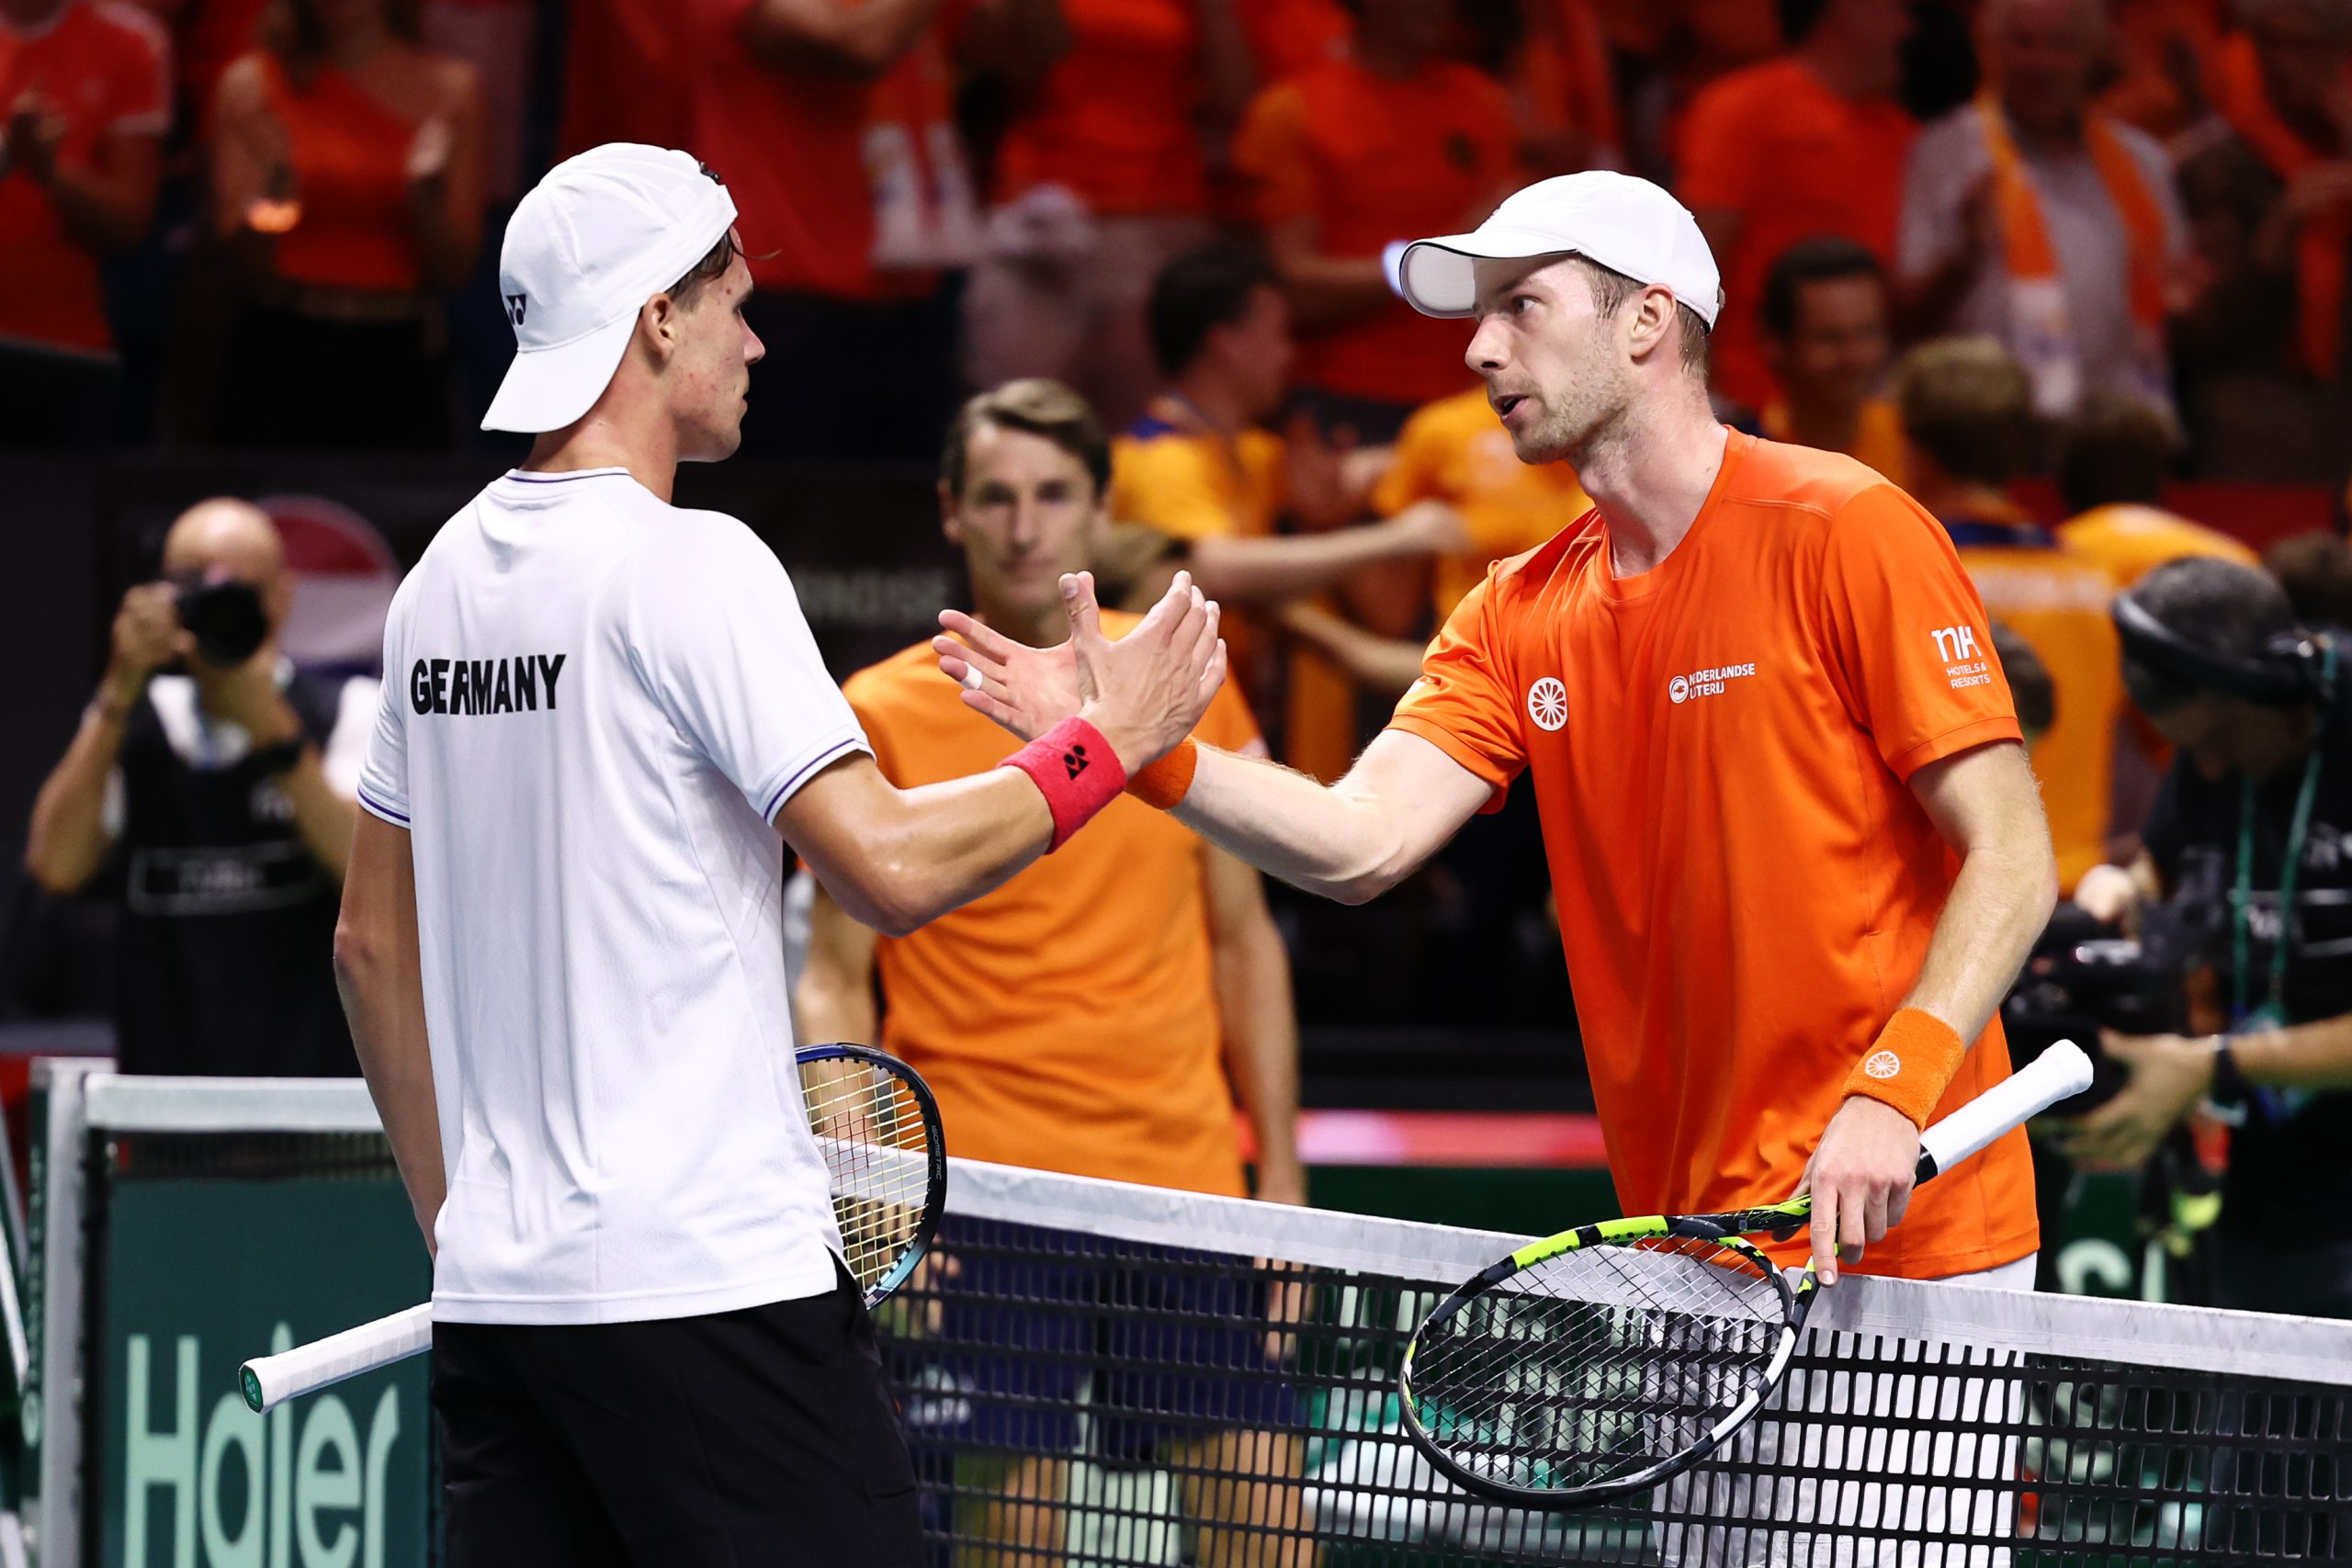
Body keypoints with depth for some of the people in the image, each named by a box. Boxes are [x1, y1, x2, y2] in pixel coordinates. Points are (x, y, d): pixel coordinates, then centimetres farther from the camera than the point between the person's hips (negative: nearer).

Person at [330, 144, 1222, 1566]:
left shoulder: (442, 579, 13)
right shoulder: (688, 565, -11)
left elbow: (375, 942, 19)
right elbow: (890, 864, -17)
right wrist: (1108, 744, -4)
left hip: (494, 1289, 8)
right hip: (705, 1279, -8)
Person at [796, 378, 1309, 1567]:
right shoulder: (881, 719, -1)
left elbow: (1243, 939, 15)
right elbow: (834, 984, 1)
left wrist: (1281, 1173, 10)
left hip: (1190, 1182, 3)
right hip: (983, 1200, -3)